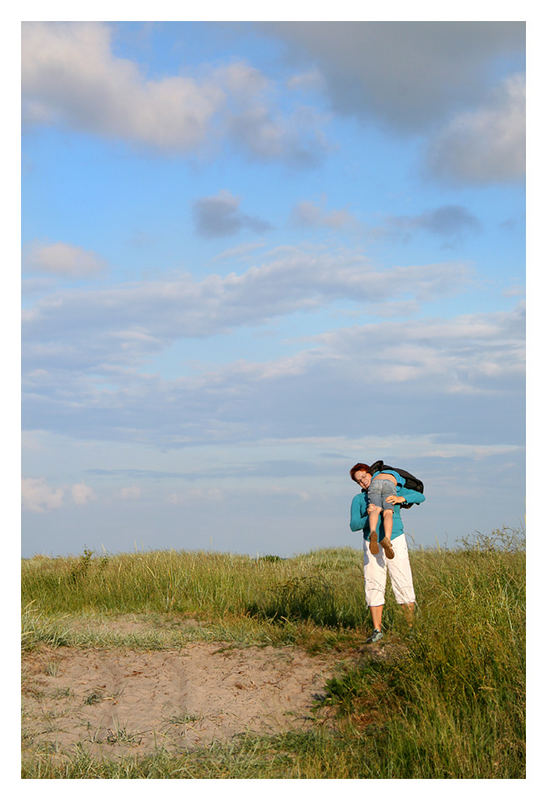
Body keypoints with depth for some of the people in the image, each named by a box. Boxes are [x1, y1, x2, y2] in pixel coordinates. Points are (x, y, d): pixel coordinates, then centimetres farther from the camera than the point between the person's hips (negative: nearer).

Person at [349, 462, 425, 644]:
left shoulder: (393, 490, 5)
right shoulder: (358, 499, 8)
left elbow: (420, 497, -4)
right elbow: (354, 525, -1)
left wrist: (400, 498, -22)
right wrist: (369, 518, -20)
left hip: (395, 543, -2)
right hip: (372, 547, 2)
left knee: (403, 585, -4)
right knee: (374, 587, -4)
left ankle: (413, 626, 4)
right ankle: (377, 630, -1)